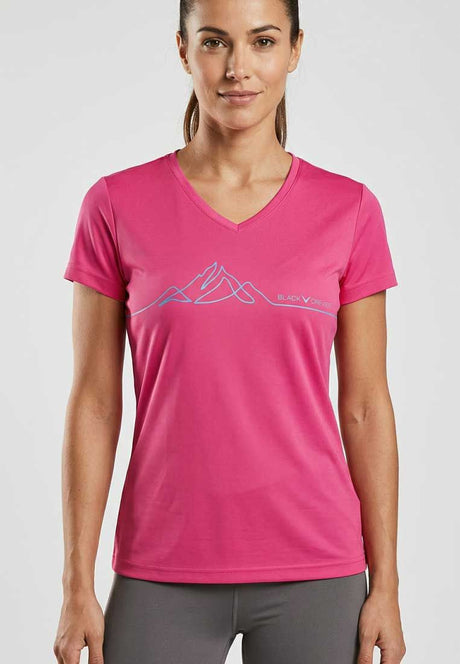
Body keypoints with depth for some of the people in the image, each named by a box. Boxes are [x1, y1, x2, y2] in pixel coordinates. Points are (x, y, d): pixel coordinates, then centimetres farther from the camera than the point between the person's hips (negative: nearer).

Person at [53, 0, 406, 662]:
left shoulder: (349, 210, 0)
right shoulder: (117, 205, -1)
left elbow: (364, 409, 3)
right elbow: (94, 403, 0)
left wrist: (385, 585, 1)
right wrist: (78, 586, -2)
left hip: (313, 574, 1)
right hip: (163, 576, 0)